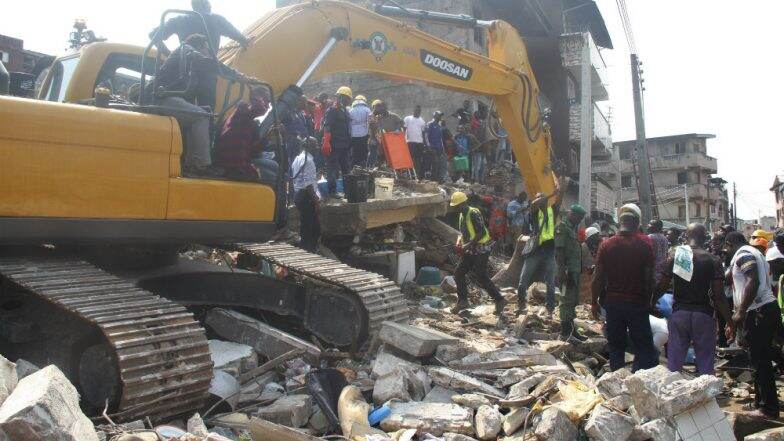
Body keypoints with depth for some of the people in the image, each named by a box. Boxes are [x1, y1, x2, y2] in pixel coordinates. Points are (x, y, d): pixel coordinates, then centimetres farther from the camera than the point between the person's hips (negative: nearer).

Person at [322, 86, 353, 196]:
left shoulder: (345, 111, 17)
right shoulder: (332, 111, -10)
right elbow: (327, 128, -18)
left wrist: (349, 143, 19)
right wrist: (326, 143, -26)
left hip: (345, 145, 9)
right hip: (334, 146, -9)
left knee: (347, 168, 14)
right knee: (333, 168, -4)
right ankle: (332, 190, 0)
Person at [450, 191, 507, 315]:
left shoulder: (473, 213, -18)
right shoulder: (462, 215, 11)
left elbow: (481, 232, -23)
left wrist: (471, 243, -27)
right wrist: (460, 239, 4)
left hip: (481, 249, -10)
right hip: (470, 250, 10)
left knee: (481, 277, -10)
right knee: (458, 272, 7)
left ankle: (499, 300, 0)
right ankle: (462, 301, 16)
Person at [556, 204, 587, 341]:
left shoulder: (573, 228, 19)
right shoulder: (562, 227, -10)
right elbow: (559, 250, -17)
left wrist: (581, 267, 19)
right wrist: (562, 270, -24)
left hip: (575, 270, 10)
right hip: (567, 270, -10)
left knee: (573, 300, 14)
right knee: (567, 300, -7)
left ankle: (570, 329, 23)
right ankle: (566, 332, -2)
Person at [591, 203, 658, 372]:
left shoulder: (607, 244, -2)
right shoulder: (645, 243, -7)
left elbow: (598, 278, -2)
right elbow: (649, 277, -6)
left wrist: (594, 302, 8)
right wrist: (649, 300, 6)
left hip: (613, 302, 2)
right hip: (638, 302, -2)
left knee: (616, 346, 12)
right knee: (643, 347, 6)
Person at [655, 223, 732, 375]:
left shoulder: (674, 258, 1)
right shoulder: (713, 261, -5)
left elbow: (661, 287, 3)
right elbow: (719, 296, -7)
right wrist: (730, 321, 0)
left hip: (679, 313, 2)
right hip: (703, 315, -2)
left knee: (674, 362, 8)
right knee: (705, 363, 7)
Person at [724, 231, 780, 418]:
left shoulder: (743, 254, -10)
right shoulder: (754, 253, 21)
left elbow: (753, 282, -24)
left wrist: (741, 312, -22)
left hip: (759, 312, -11)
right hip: (767, 308, 11)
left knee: (760, 361, -5)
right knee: (762, 359, 17)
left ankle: (768, 409, 0)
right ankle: (762, 401, 27)